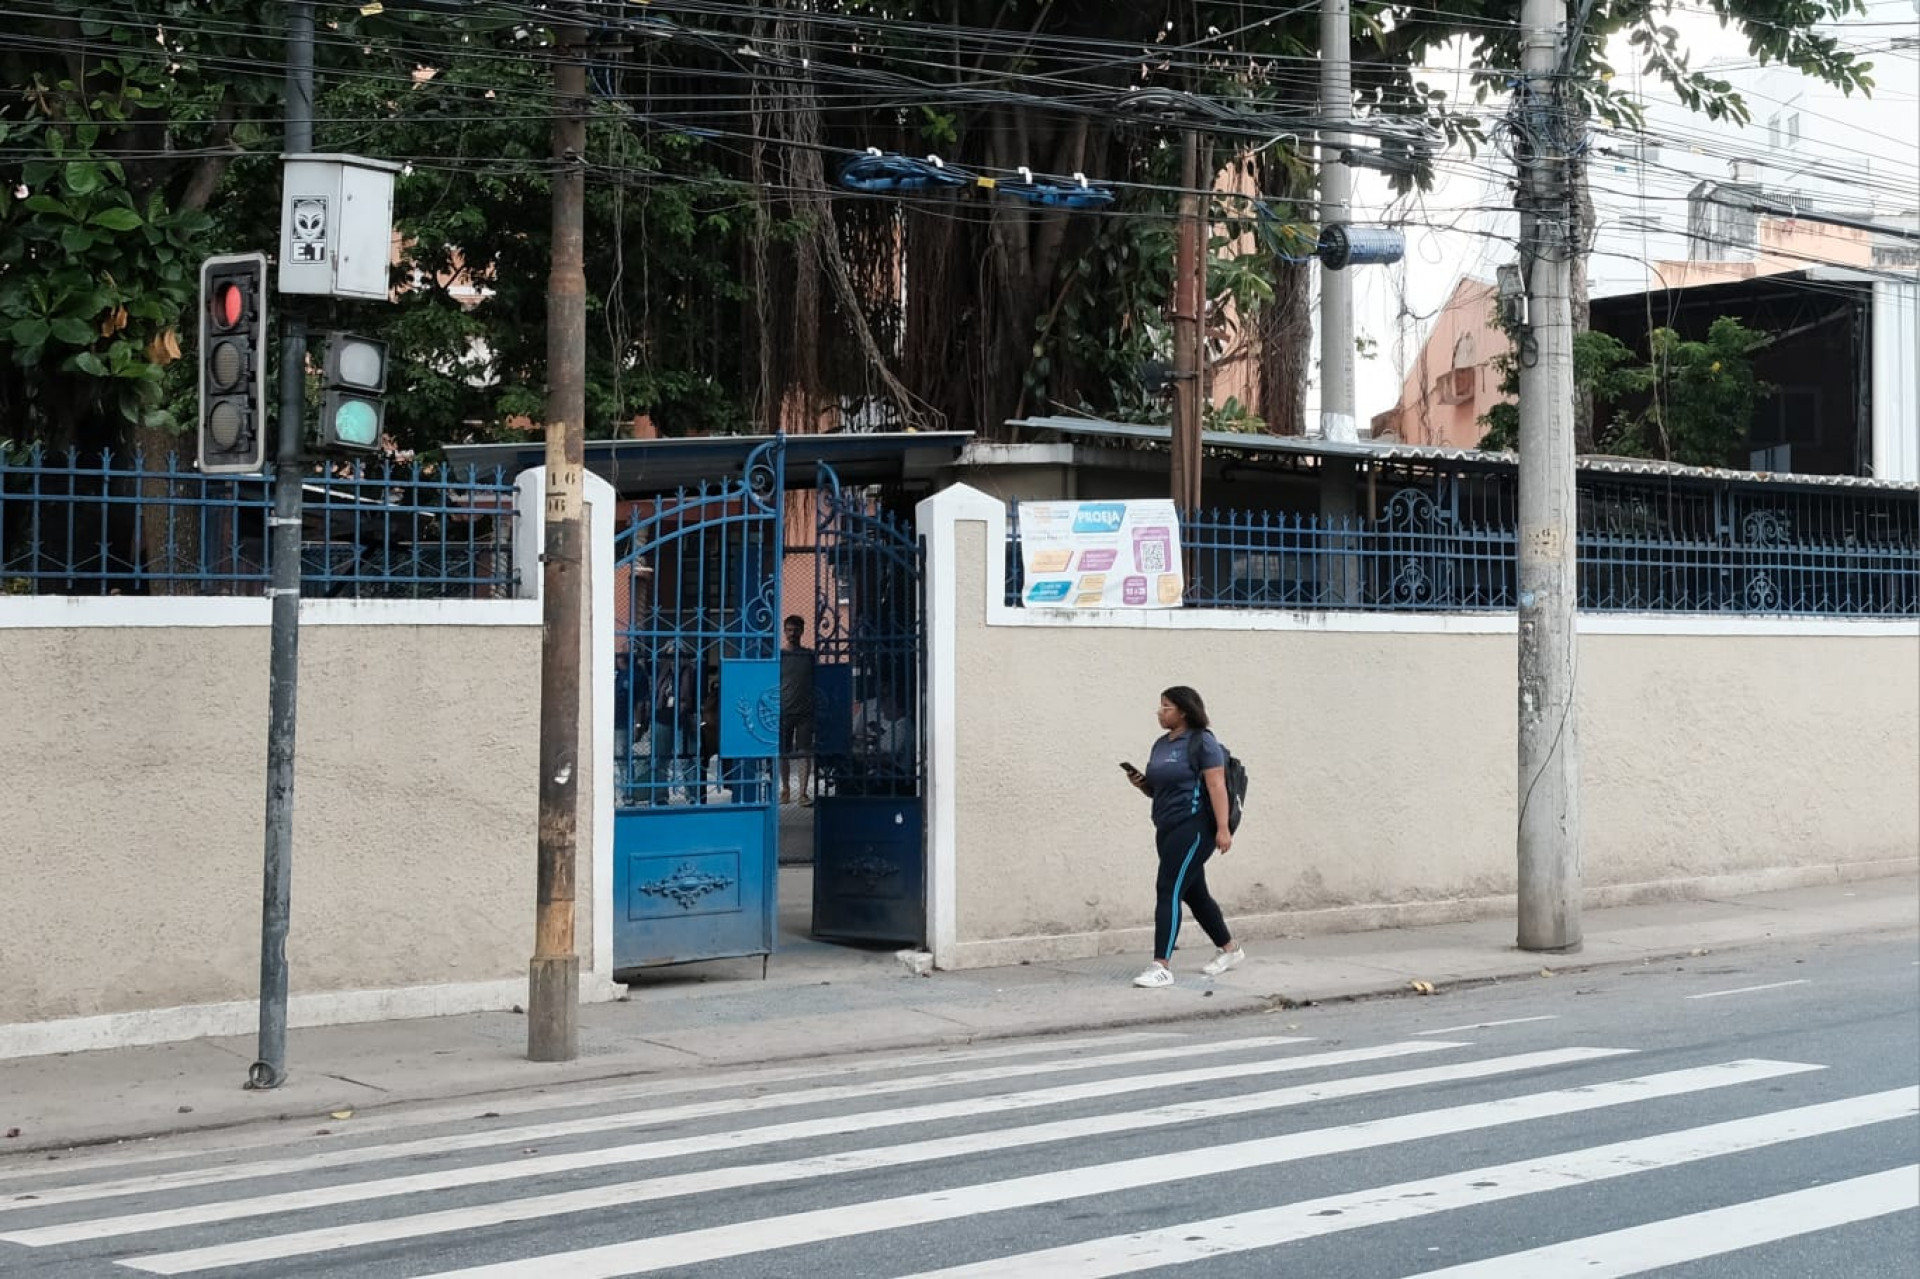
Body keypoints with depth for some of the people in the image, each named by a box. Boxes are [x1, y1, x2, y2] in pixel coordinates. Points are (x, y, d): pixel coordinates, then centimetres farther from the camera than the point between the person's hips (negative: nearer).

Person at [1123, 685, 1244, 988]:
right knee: (1193, 893, 16)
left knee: (1168, 890, -15)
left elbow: (1217, 786, -16)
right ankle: (1230, 951, 32)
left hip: (1194, 827, -9)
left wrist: (1223, 829, -22)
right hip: (1168, 828, 9)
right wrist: (1140, 783, 1)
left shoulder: (1202, 742, -10)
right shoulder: (1161, 745, 14)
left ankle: (1161, 967, -18)